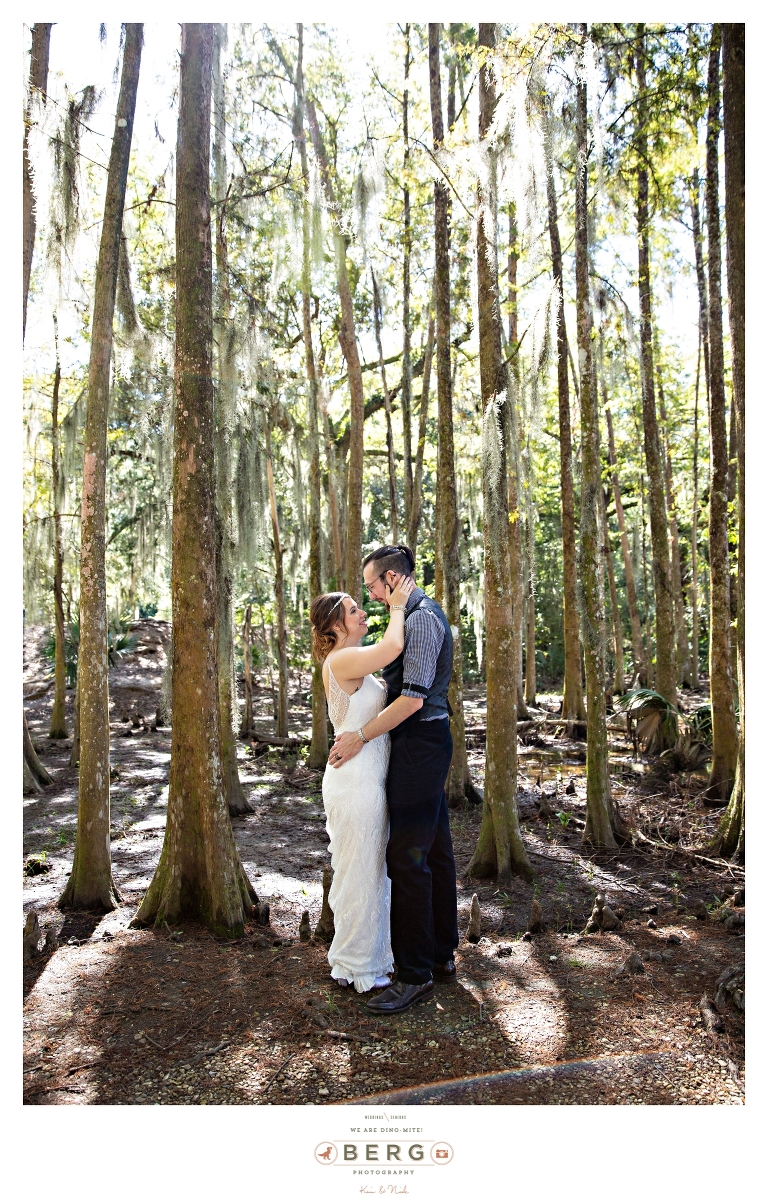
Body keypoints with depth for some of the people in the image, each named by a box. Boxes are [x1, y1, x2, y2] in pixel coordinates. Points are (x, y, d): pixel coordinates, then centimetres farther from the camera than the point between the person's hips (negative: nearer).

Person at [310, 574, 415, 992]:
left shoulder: (353, 663, 12)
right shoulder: (341, 661, -18)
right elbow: (393, 647, -32)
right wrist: (396, 606, -17)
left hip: (368, 777, 10)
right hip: (356, 780, -10)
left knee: (371, 871, 20)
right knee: (358, 872, 3)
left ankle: (370, 955, 35)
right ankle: (356, 968, 19)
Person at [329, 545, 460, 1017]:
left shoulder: (420, 618, -16)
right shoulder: (425, 613, 17)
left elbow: (413, 698, -22)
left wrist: (361, 736, -17)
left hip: (420, 742, -11)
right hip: (428, 740, 11)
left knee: (407, 855, -7)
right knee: (436, 850, 15)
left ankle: (416, 975, 1)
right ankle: (443, 955, 26)